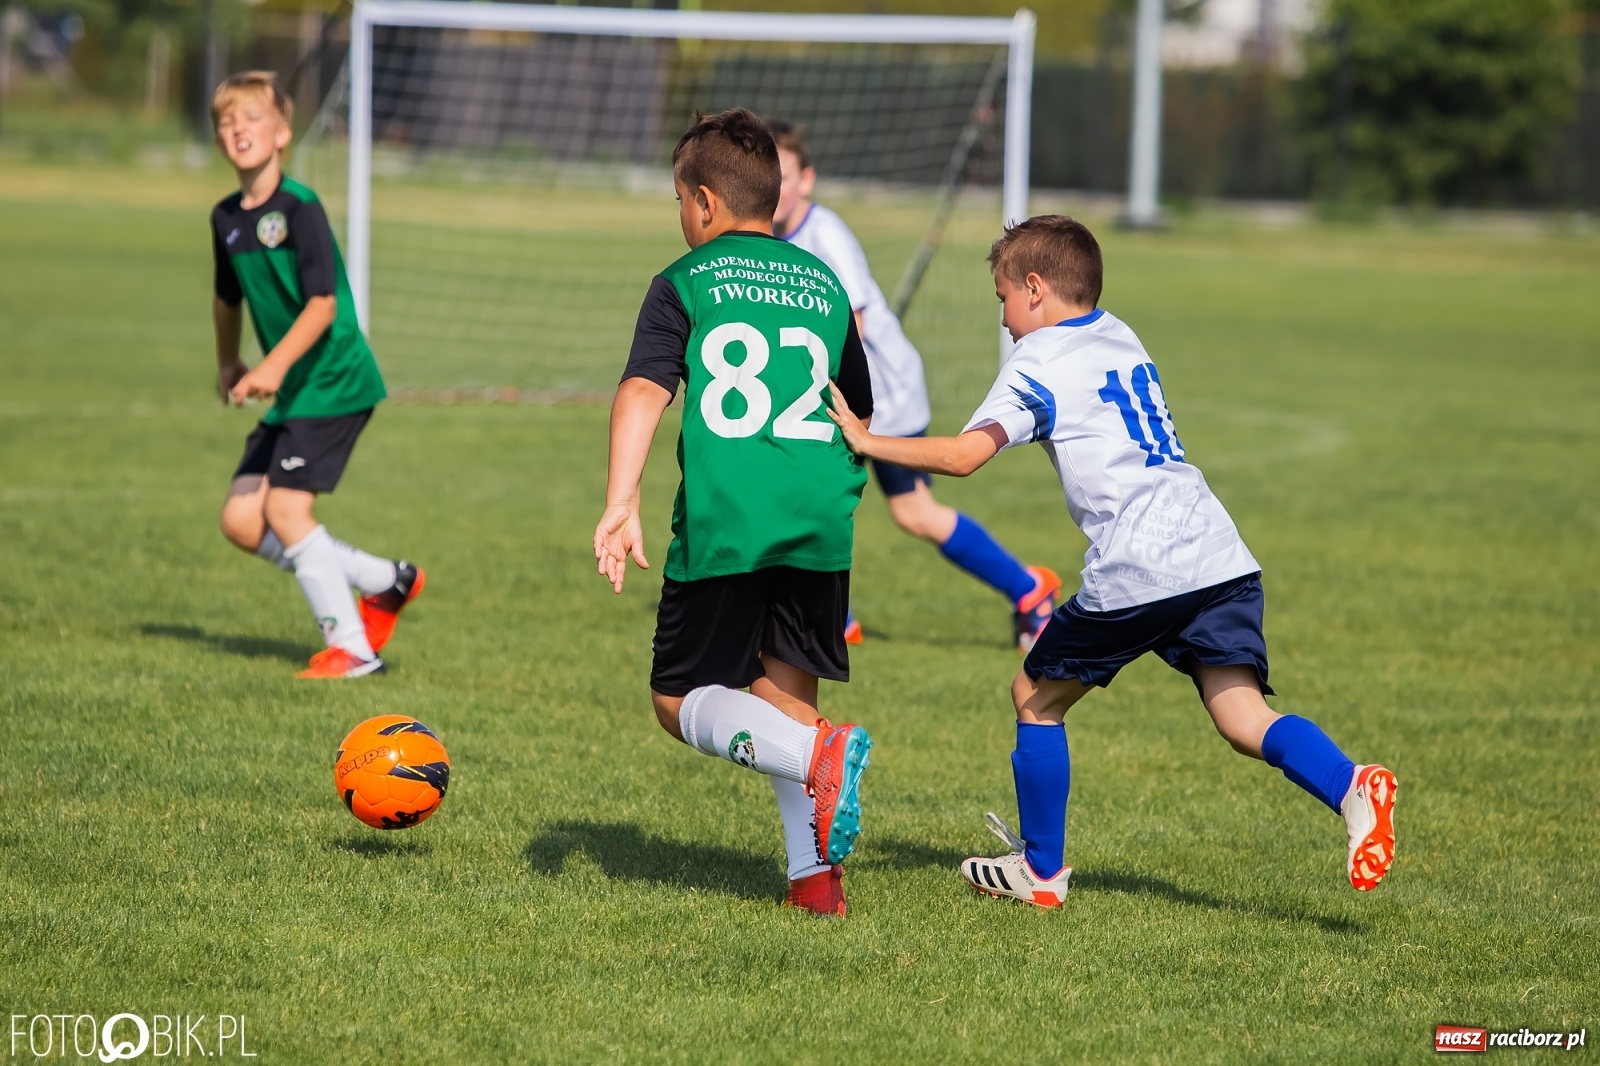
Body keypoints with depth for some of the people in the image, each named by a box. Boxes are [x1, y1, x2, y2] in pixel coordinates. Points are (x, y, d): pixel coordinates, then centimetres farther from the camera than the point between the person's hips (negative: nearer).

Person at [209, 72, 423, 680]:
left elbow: (322, 304, -22)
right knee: (241, 519, 2)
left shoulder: (300, 208, -15)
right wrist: (228, 363, 34)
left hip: (336, 380, -8)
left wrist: (275, 365, -33)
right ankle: (386, 581, 14)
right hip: (292, 393, 8)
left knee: (285, 507, -16)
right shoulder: (227, 218, 7)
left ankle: (352, 648, -6)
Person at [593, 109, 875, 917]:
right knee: (785, 696, 13)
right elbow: (860, 414, 26)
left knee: (682, 699, 6)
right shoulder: (825, 285, 18)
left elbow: (642, 393, -8)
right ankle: (814, 874, 1)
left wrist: (619, 505, -15)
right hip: (821, 518, 4)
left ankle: (819, 756, -21)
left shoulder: (685, 284, 6)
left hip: (723, 523, -4)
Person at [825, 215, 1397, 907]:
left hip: (1134, 576, -6)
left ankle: (1041, 870, 22)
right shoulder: (1121, 339, 24)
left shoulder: (1038, 363, 2)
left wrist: (866, 441, 0)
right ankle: (1350, 787, -31)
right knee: (1243, 719, -4)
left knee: (1036, 696, 14)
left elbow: (964, 455, -8)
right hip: (1220, 557, 6)